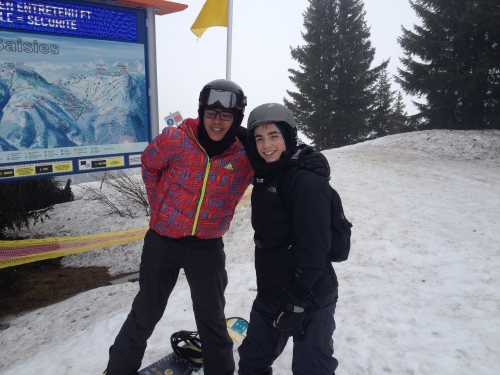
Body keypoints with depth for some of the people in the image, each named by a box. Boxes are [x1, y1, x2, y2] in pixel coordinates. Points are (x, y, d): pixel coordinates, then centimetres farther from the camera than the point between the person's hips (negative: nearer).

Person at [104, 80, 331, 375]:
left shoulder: (246, 156, -14)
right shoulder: (174, 140, -16)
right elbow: (150, 166, 3)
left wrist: (313, 164, -24)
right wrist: (159, 204, 2)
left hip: (207, 248, 1)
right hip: (163, 241, 0)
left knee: (212, 317, 19)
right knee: (146, 312, 17)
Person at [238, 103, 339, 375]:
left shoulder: (308, 179, -19)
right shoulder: (264, 175, 6)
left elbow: (314, 245, -22)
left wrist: (296, 300, -20)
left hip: (309, 295, -7)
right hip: (270, 292, 8)